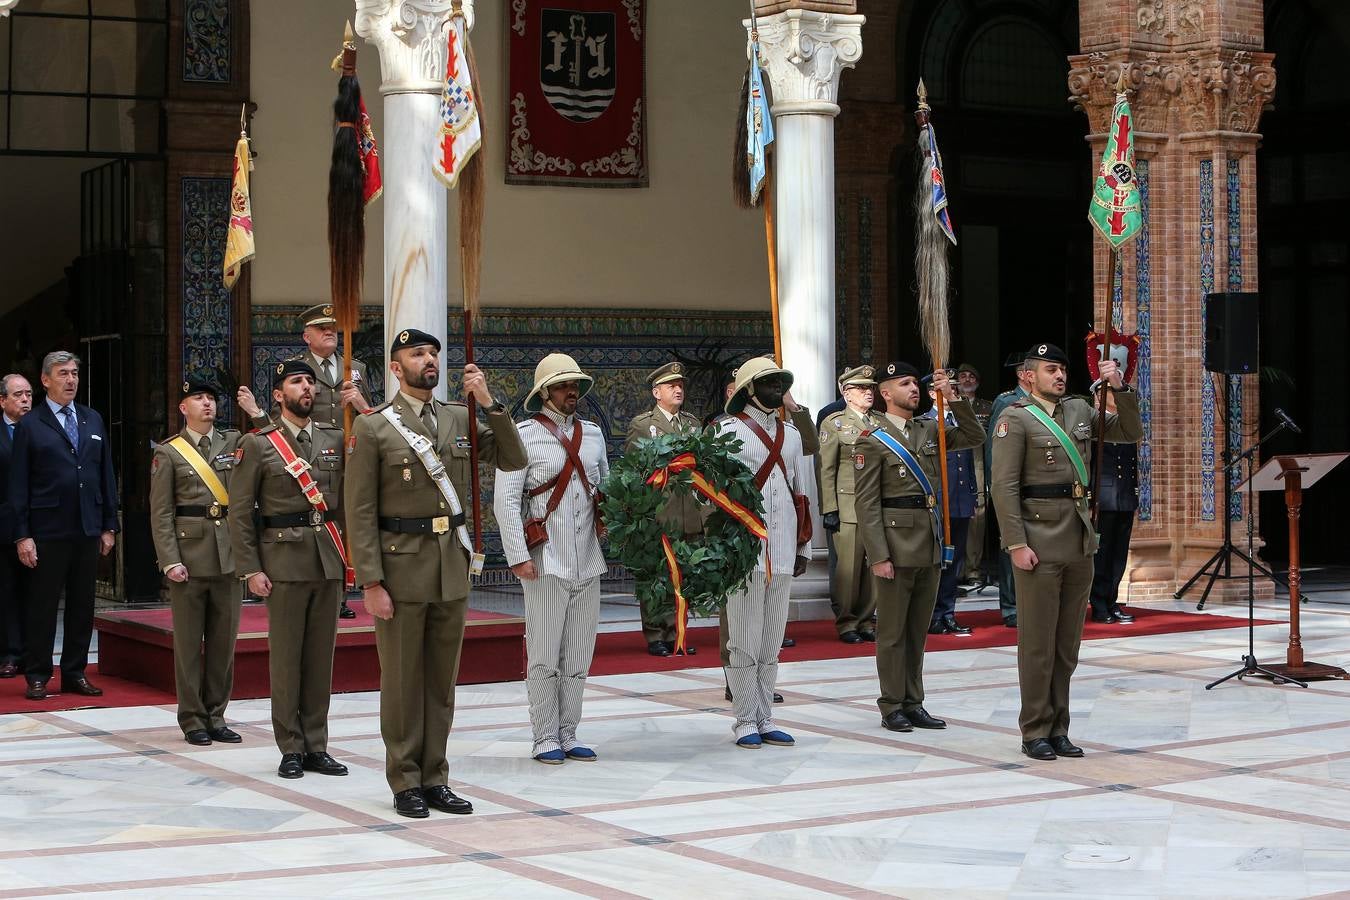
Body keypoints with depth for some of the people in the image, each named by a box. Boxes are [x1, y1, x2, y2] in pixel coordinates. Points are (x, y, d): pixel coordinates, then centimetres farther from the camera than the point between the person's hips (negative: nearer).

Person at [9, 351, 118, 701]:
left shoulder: (93, 420, 13)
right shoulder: (30, 426, -1)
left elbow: (106, 475, 14)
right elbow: (18, 485, -3)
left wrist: (109, 526, 8)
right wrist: (22, 535, -10)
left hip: (88, 530, 5)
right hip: (48, 532, -4)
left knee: (82, 605, 8)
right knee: (42, 606, 1)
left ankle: (75, 673, 16)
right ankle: (37, 676, 8)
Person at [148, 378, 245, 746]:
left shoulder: (234, 442, 11)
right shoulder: (168, 452, 2)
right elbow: (161, 513, -2)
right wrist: (170, 561, -10)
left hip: (230, 553, 3)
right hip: (189, 554, -3)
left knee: (224, 639, 7)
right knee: (189, 641, 2)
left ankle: (216, 716, 16)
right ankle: (192, 719, 9)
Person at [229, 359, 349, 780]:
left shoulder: (336, 438, 10)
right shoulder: (257, 444, 0)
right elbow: (239, 511, -2)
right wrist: (250, 569, -7)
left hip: (329, 560, 3)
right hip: (284, 560, -3)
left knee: (321, 655, 6)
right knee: (286, 657, 0)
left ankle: (316, 746, 14)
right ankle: (291, 749, 8)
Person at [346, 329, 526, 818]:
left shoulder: (458, 418, 9)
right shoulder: (373, 427, -6)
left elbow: (513, 460, 5)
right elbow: (360, 511, -8)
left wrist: (489, 402, -6)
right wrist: (371, 583, -14)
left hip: (452, 563, 5)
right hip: (401, 566, -5)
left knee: (442, 679, 9)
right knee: (402, 680, 2)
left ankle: (435, 779, 17)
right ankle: (405, 784, 10)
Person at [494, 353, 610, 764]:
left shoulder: (592, 433, 14)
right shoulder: (524, 435, -4)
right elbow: (506, 501, -8)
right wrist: (518, 556, -14)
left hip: (588, 561, 6)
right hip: (546, 562, -6)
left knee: (579, 656, 8)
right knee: (544, 656, -3)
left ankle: (568, 735, 16)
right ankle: (545, 738, 5)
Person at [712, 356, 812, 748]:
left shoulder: (791, 433, 15)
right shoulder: (728, 430, -2)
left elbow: (801, 491, 18)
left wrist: (803, 547, 15)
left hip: (782, 552, 5)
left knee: (771, 644, 10)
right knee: (744, 643, -2)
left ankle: (764, 719, 16)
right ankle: (745, 722, 6)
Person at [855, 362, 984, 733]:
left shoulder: (930, 430, 13)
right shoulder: (875, 441, -5)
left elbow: (974, 437, 11)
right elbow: (867, 504, -9)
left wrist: (952, 397, 0)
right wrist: (878, 555, -15)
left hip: (930, 544, 6)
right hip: (896, 542, -6)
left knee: (918, 629, 11)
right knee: (893, 630, 1)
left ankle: (914, 704, 18)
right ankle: (892, 708, 7)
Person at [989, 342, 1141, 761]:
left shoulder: (1080, 410, 14)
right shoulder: (1016, 419, -5)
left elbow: (1131, 433, 17)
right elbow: (1003, 486, -10)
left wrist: (1120, 389, 2)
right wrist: (1017, 544, -16)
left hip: (1080, 541, 6)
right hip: (1039, 543, -6)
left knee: (1068, 641, 9)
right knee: (1037, 640, -2)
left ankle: (1059, 728, 16)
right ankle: (1035, 732, 5)